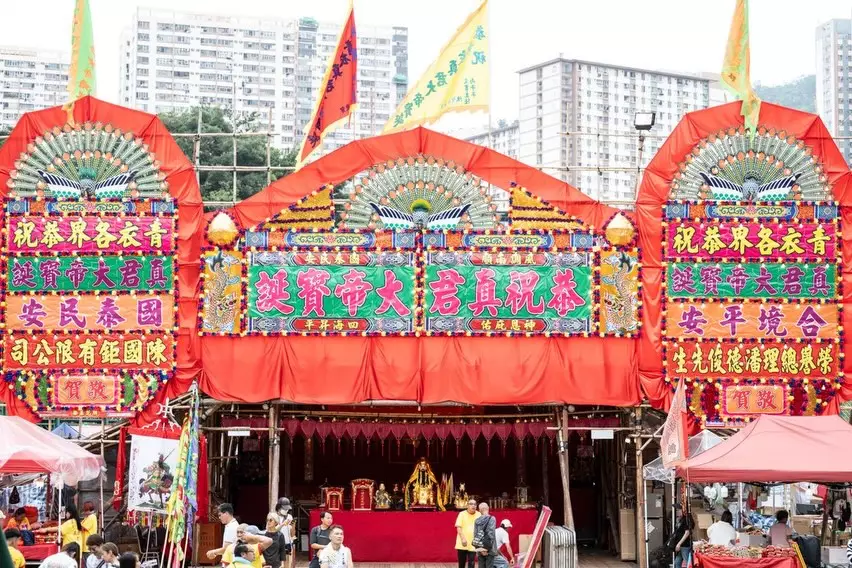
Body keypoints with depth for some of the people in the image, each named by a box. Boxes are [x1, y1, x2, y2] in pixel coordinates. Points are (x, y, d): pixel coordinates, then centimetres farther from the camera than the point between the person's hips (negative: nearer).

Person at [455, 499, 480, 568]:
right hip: (462, 544, 0)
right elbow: (458, 527, -6)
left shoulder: (479, 515, 4)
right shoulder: (462, 514, 0)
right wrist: (463, 538, -18)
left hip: (473, 544, 0)